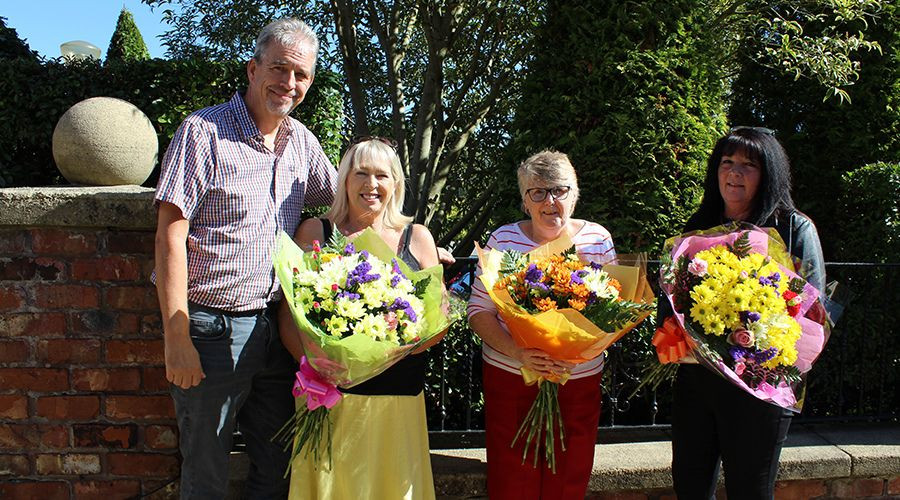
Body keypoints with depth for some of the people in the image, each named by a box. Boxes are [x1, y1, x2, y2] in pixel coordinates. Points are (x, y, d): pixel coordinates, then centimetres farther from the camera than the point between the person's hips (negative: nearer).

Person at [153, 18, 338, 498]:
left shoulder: (301, 141, 8)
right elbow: (170, 237, -13)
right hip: (211, 328, -5)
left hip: (274, 327, 6)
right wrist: (177, 338, -17)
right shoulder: (204, 131, -10)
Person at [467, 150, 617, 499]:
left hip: (579, 380, 1)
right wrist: (517, 352, -20)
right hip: (510, 377, -1)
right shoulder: (504, 240, -1)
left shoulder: (598, 239, 2)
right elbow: (479, 311, -3)